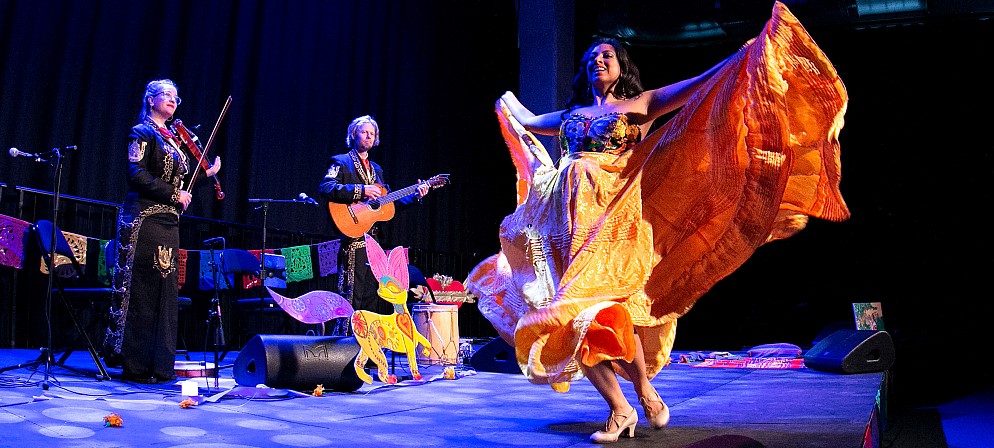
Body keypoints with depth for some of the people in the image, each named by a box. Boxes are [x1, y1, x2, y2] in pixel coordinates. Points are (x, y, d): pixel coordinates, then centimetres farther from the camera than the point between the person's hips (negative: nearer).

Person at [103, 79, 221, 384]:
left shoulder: (174, 139, 21)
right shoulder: (141, 133, -1)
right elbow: (137, 175, -14)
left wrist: (206, 174, 13)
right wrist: (173, 193, -13)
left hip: (169, 222, 8)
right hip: (144, 219, -7)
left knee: (166, 292, 5)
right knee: (143, 290, -7)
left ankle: (160, 364, 10)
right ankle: (136, 365, 0)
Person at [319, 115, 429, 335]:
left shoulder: (376, 169, 23)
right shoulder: (341, 162, 1)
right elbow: (325, 188, -16)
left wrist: (415, 195, 10)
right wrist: (361, 191, -21)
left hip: (374, 240, 7)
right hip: (352, 240, -7)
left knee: (374, 296, 7)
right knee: (352, 294, -9)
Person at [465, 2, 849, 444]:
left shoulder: (638, 105, 11)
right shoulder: (572, 114, 23)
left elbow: (698, 85, 1)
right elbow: (527, 122, 39)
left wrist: (750, 50, -7)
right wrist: (507, 103, 56)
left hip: (612, 217, -5)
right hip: (566, 218, 5)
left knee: (602, 309, -19)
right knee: (570, 318, -3)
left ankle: (644, 391, 6)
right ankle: (619, 410, 8)